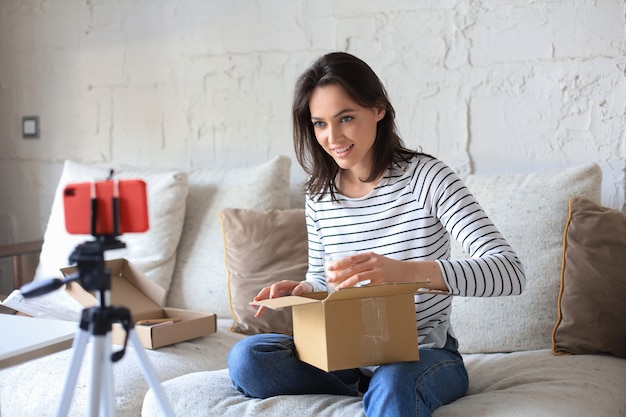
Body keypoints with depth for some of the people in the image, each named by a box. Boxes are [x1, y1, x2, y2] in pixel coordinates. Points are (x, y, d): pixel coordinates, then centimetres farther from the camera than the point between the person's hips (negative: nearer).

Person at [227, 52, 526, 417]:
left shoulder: (426, 178, -12)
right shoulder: (319, 195, 5)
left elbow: (511, 272, -23)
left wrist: (408, 271, -39)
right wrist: (299, 291, -8)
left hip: (426, 356, -7)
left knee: (392, 382, -41)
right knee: (245, 358, -16)